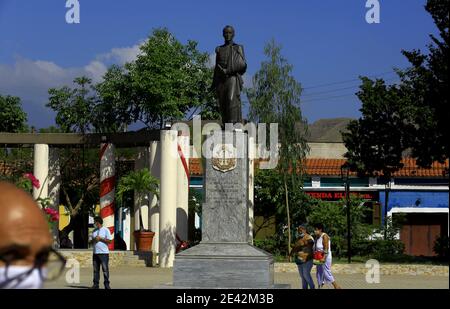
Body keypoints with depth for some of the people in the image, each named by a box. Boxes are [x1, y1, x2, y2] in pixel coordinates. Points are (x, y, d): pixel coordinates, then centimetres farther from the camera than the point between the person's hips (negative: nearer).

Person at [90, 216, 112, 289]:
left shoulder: (106, 230, -2)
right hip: (95, 252, 6)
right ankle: (96, 284, 8)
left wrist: (100, 238, -12)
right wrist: (94, 240, -5)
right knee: (96, 269, 5)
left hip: (104, 253, -6)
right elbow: (91, 241, 18)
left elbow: (109, 241, -8)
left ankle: (107, 284, -3)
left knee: (105, 269, -6)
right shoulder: (94, 231, 16)